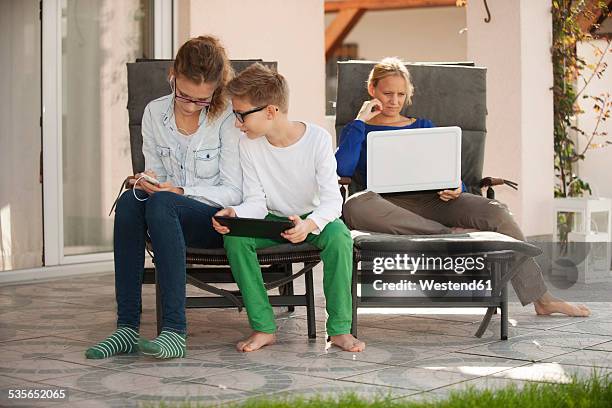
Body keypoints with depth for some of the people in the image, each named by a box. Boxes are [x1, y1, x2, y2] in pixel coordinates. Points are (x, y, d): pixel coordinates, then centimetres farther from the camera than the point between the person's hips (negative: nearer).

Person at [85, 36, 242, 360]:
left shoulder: (227, 117, -9)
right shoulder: (154, 113, 5)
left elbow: (233, 192, -9)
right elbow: (155, 174, 12)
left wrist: (180, 192, -22)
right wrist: (148, 184, -13)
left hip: (218, 220, -4)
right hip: (166, 215, 5)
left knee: (161, 203, -35)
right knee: (129, 200, -29)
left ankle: (175, 330, -39)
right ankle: (127, 327, -31)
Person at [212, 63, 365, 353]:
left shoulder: (317, 139, -19)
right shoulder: (248, 145, -10)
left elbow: (332, 200, -23)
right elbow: (256, 203, -10)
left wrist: (310, 224, -45)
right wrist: (234, 214, -34)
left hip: (314, 218, -2)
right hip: (273, 220, 3)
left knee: (339, 235, -36)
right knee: (234, 238, -28)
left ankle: (340, 329, -25)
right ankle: (263, 327, -21)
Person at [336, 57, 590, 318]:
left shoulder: (423, 126, 27)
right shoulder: (358, 130, 17)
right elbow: (342, 168, -4)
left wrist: (455, 189, -6)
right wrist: (360, 120, 3)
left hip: (431, 199, 3)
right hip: (388, 204, -3)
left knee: (494, 211, -25)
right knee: (355, 205, -40)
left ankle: (541, 299, -20)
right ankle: (450, 234, -33)